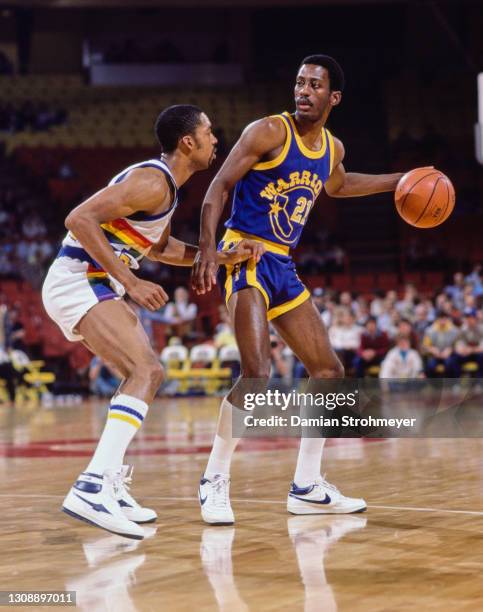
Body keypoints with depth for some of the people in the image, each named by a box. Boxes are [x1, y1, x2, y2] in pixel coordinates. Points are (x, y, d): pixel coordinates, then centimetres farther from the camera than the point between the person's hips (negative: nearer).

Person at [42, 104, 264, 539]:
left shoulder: (164, 184, 14)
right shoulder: (152, 182, -17)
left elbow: (160, 248, 29)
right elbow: (80, 219, -26)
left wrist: (224, 257, 18)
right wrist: (131, 282, -25)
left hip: (95, 285, 11)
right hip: (78, 282, -11)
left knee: (147, 373, 18)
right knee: (146, 372, -22)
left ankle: (109, 485, 17)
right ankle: (92, 488, -34)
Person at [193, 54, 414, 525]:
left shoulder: (332, 148, 11)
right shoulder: (269, 132, -11)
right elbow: (218, 187, -14)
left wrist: (397, 182, 30)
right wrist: (207, 248, -28)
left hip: (282, 266, 8)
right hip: (246, 257, -8)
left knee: (329, 373, 9)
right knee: (257, 374, -24)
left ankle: (306, 487, 18)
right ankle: (214, 480, -11)